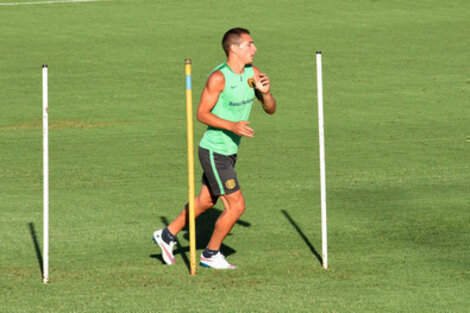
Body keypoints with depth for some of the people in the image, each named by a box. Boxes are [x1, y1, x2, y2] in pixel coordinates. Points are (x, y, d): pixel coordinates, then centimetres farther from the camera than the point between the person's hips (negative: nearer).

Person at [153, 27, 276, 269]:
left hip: (230, 151, 9)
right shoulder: (219, 77, -21)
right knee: (236, 205, -7)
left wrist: (265, 92, -16)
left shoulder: (252, 73, 3)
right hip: (214, 152, -9)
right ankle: (211, 254, 11)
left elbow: (270, 109, 6)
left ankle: (167, 235, 37)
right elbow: (202, 113, -17)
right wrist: (232, 126, -28)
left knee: (206, 201, 21)